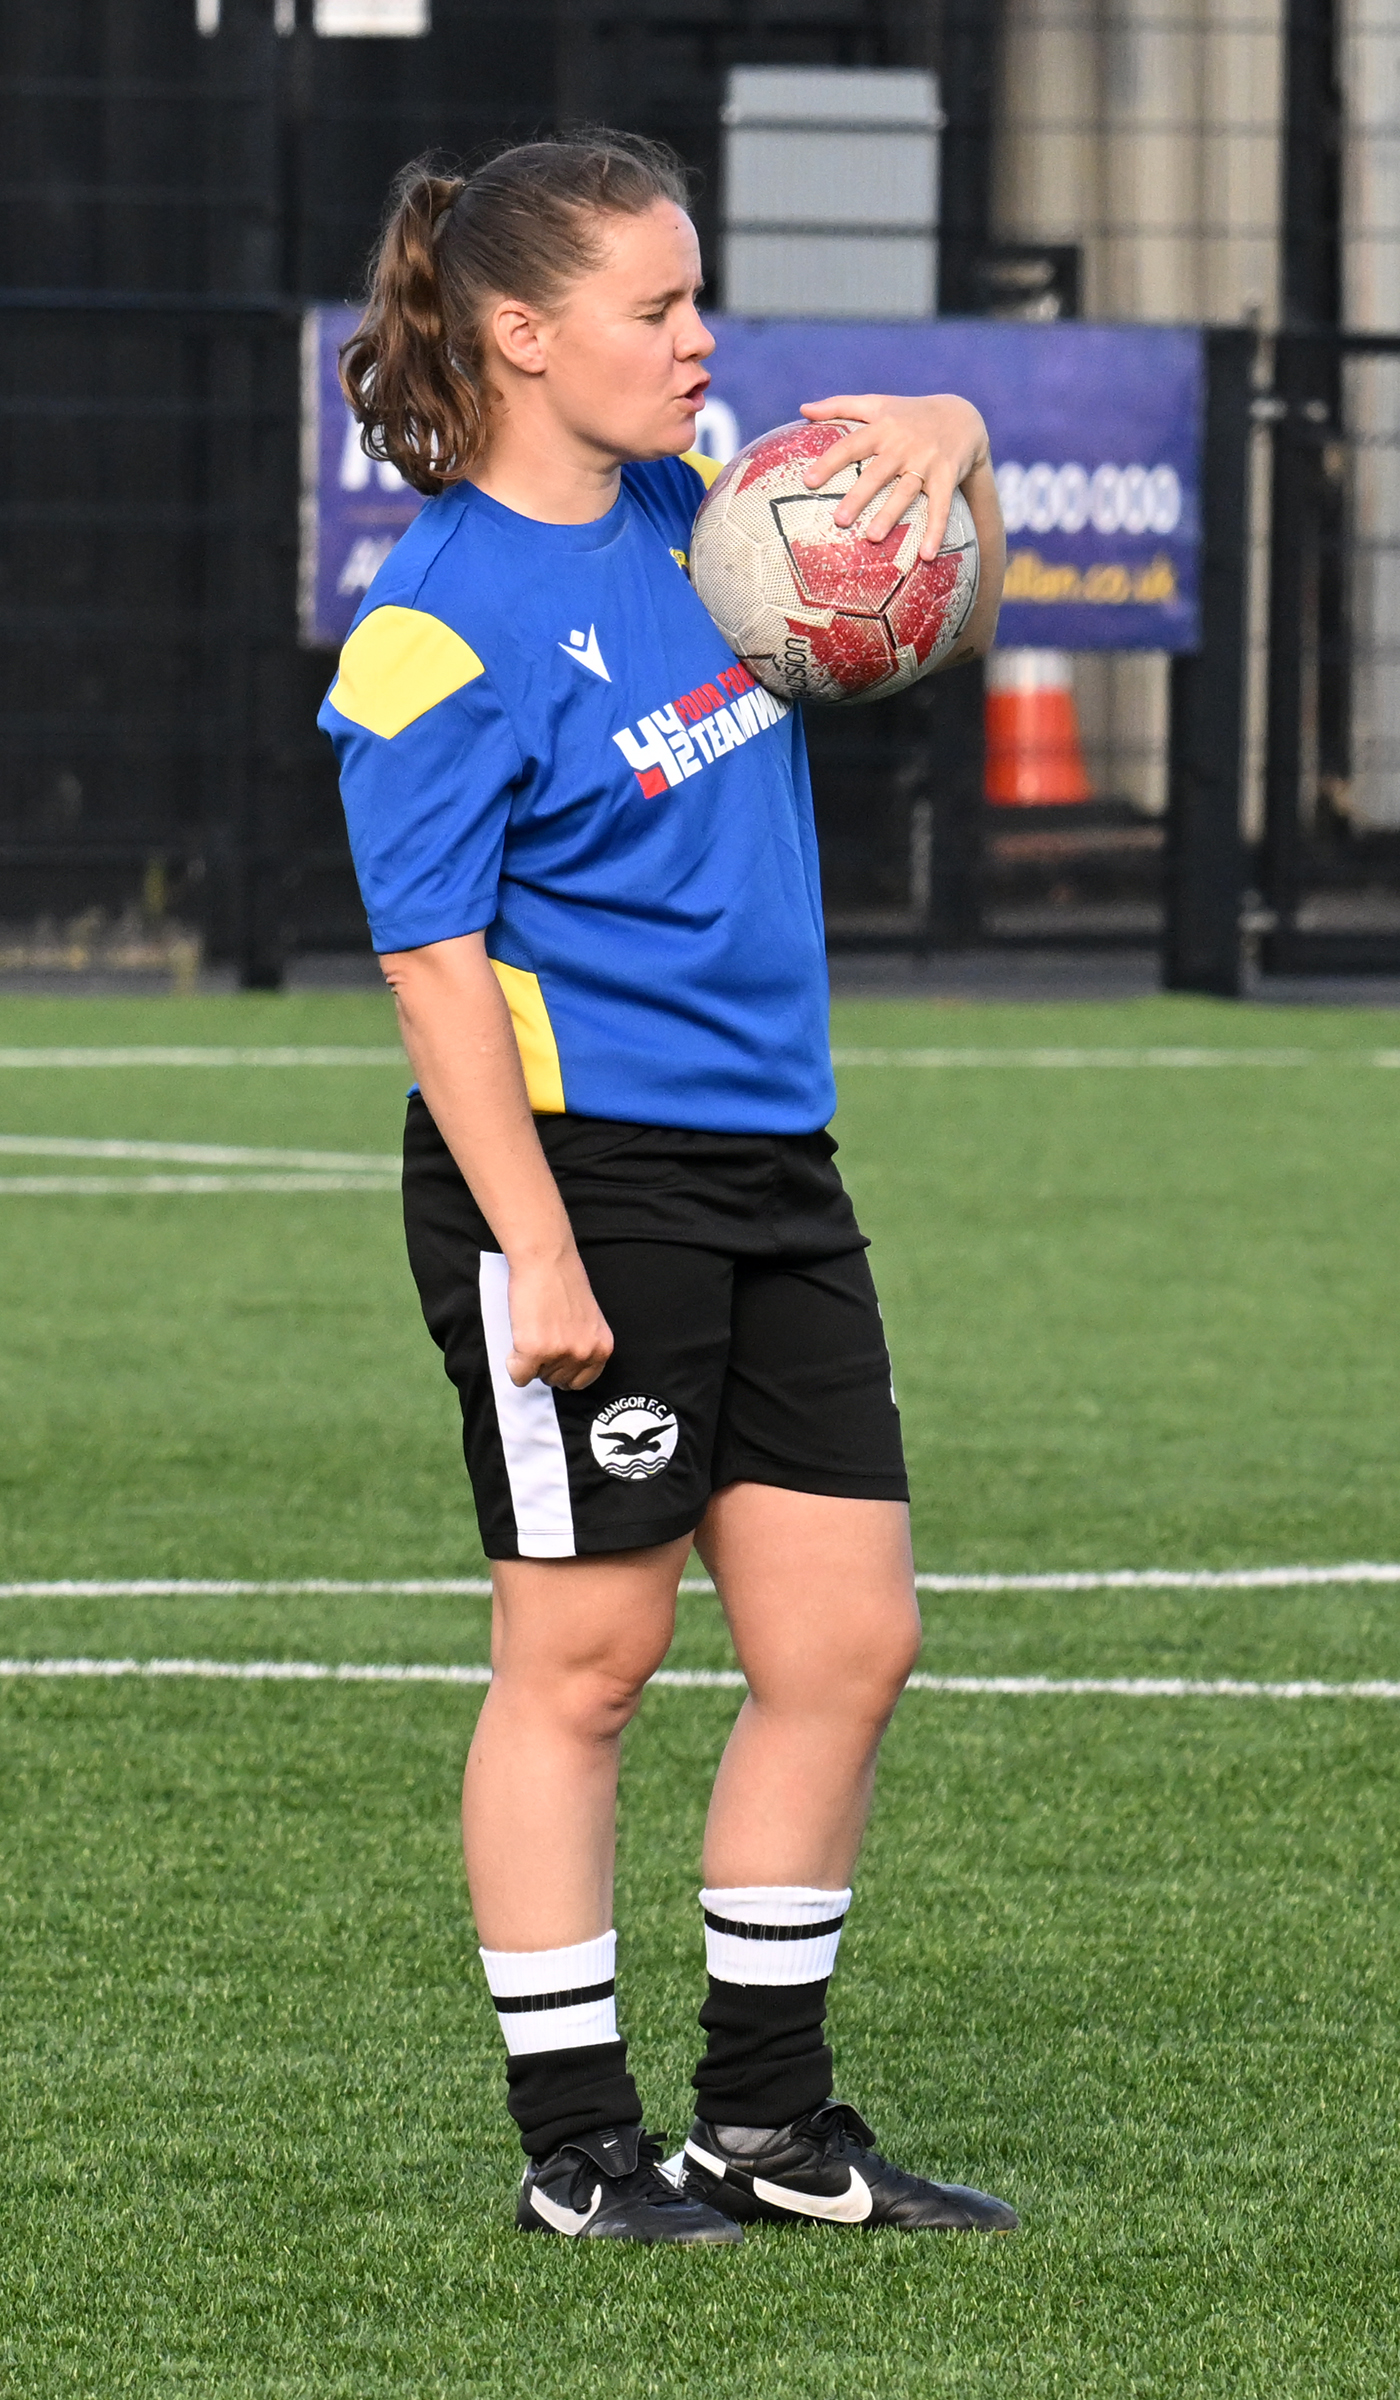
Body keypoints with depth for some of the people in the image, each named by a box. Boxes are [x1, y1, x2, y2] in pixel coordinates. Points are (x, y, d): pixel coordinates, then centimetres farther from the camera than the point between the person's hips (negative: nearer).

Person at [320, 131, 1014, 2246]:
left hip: (768, 1169, 8)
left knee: (849, 1643, 8)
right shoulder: (441, 625, -13)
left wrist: (952, 453, 3)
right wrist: (535, 1256, -21)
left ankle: (768, 2123, 19)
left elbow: (938, 619, 26)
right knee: (584, 1658, -1)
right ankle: (576, 2145, 8)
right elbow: (434, 960, -16)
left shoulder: (686, 506, 10)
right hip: (578, 1176, -8)